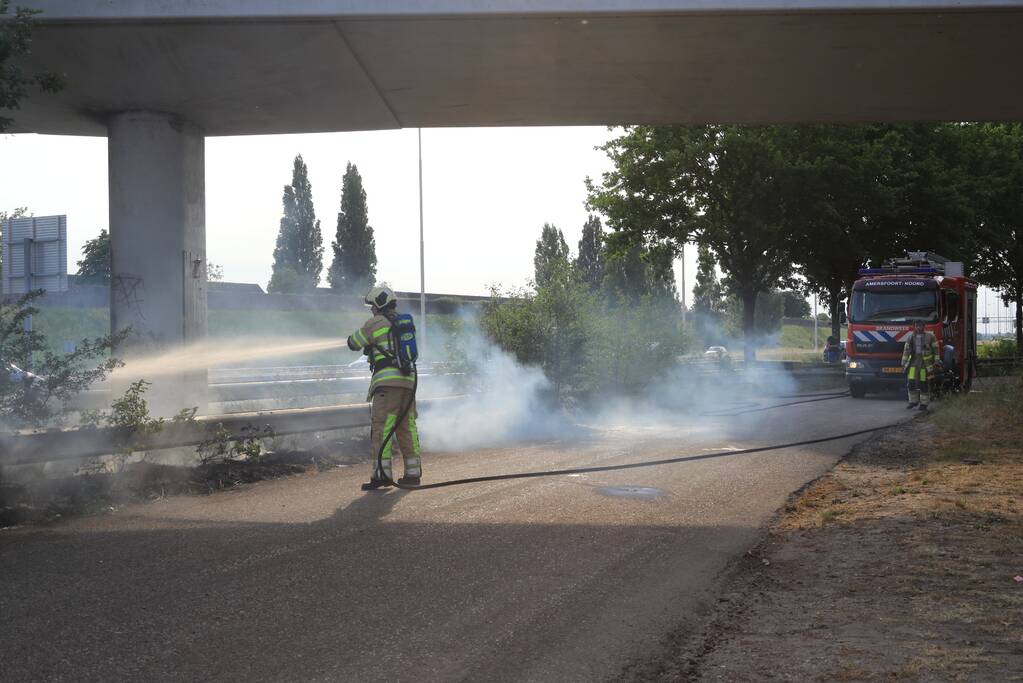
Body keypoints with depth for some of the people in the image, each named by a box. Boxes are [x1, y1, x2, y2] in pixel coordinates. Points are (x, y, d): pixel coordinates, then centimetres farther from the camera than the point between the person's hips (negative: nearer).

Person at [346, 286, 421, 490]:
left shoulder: (375, 324, -2)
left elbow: (353, 344, 8)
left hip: (388, 382, -7)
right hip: (408, 381, 7)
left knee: (381, 428, -6)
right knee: (407, 429, 11)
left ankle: (382, 474, -10)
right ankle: (413, 473, 12)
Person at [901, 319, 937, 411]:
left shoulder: (930, 336, -1)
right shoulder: (911, 337, 8)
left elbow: (935, 349, 2)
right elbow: (906, 350, 10)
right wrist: (903, 364, 7)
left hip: (926, 363, -3)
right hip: (914, 362, 3)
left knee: (924, 384, -2)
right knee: (911, 383, -2)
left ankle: (924, 404, 8)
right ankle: (913, 401, 15)